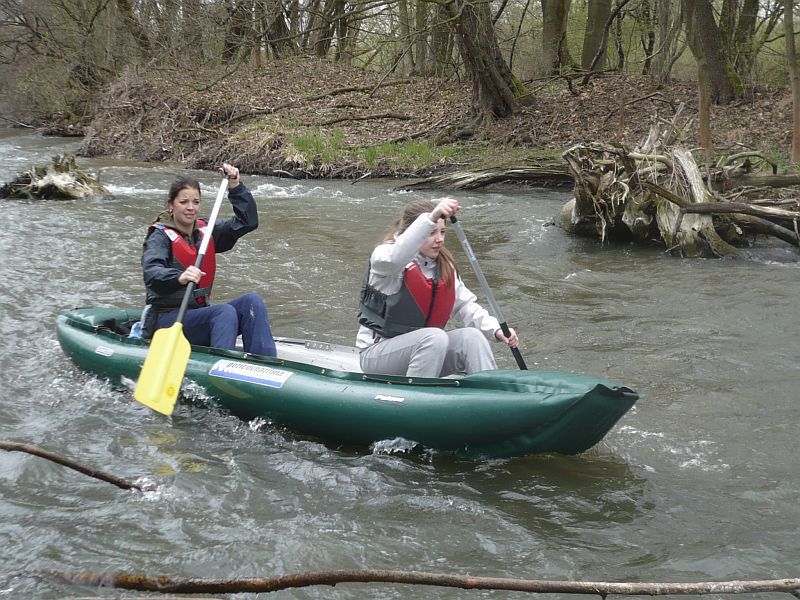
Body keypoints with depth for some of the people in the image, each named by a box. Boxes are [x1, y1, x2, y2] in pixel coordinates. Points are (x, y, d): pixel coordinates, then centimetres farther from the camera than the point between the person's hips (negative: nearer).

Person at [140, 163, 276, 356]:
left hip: (199, 314, 7)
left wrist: (235, 186, -1)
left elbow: (247, 221, 9)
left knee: (252, 301, -16)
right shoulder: (160, 236, -8)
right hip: (166, 319, -6)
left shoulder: (204, 231, 11)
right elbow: (151, 274, -28)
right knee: (225, 312, -30)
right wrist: (180, 278, -48)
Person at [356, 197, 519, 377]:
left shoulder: (444, 266, 8)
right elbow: (395, 258, -40)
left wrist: (495, 329, -13)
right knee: (435, 337, -32)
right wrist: (431, 218, -53)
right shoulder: (383, 255, -15)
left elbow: (465, 305, 7)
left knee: (471, 337, -17)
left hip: (427, 346, 6)